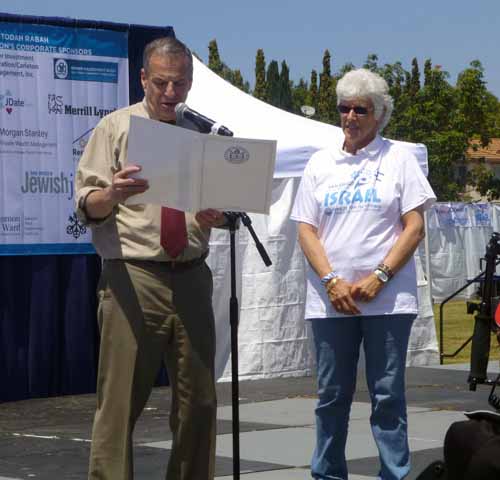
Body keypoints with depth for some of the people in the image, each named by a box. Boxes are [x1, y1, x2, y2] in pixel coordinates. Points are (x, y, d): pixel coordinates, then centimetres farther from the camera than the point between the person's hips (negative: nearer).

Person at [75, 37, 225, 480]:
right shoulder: (116, 127, 4)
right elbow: (86, 204, -2)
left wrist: (216, 216, -7)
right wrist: (113, 195, -24)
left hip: (192, 277, 4)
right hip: (132, 276, -4)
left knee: (199, 401, 8)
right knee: (120, 400, -8)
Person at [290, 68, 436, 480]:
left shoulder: (398, 158, 4)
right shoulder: (321, 163, 12)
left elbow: (415, 227, -1)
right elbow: (306, 229, 8)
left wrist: (378, 277, -11)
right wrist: (332, 281, -7)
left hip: (388, 299, -3)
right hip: (330, 300, 3)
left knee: (388, 394, -1)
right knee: (332, 394, 7)